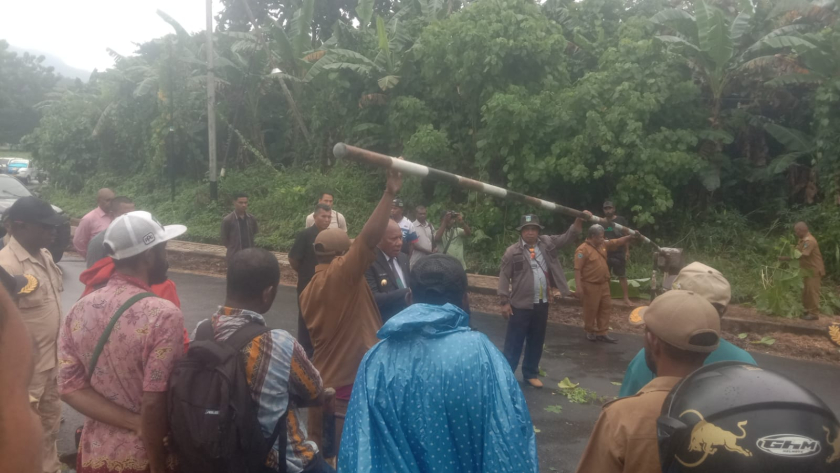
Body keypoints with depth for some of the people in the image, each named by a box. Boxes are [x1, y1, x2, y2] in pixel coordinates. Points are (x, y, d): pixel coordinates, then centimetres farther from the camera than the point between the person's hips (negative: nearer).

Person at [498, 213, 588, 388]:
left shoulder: (547, 243, 6)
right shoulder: (512, 251, -5)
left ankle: (531, 374, 28)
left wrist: (580, 219, -6)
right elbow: (504, 277, -5)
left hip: (542, 304, 4)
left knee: (536, 342, 14)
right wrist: (504, 301, -9)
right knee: (514, 342, 2)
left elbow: (568, 237, 9)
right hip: (520, 304, -4)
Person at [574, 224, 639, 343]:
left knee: (606, 307, 11)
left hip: (603, 284, 8)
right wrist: (578, 287, -26)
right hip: (590, 285, -8)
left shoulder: (603, 244, 6)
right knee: (591, 309, 5)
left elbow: (618, 242, 13)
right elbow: (577, 269, -21)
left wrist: (631, 236, -4)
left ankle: (602, 333, 20)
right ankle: (590, 332, 24)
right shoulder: (583, 249, -18)